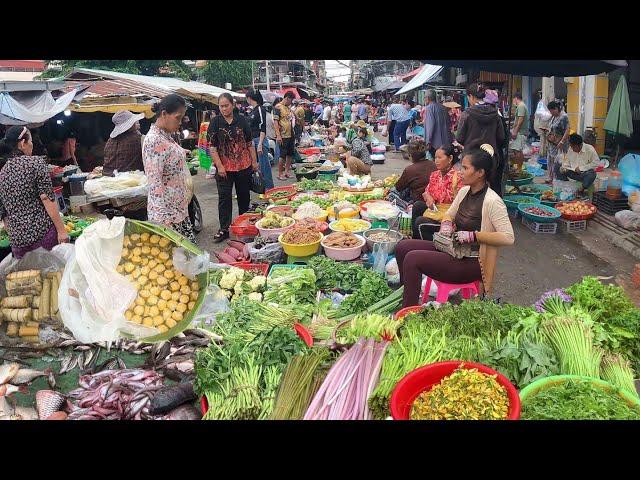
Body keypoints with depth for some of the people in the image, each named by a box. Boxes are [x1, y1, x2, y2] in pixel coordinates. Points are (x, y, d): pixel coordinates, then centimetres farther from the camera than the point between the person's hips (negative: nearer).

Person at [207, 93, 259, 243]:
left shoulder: (242, 121, 3)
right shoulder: (215, 123, -3)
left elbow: (250, 143, 8)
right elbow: (212, 147, -6)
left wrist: (254, 162, 5)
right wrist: (219, 166, -12)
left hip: (244, 165, 2)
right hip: (224, 167, -2)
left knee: (244, 195, 13)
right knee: (224, 197, 0)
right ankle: (224, 229, 7)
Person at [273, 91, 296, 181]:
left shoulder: (289, 107, 14)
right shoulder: (278, 107, -9)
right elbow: (275, 121, -15)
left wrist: (293, 132, 18)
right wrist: (278, 135, -21)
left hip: (290, 135, 8)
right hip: (283, 136, -8)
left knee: (290, 154, 11)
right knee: (283, 155, -4)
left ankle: (286, 172, 22)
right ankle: (280, 174, 6)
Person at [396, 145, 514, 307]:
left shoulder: (492, 201, -19)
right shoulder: (464, 191, 5)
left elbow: (508, 238, -23)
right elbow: (449, 214, 21)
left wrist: (473, 236, -25)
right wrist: (446, 224, -2)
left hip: (471, 262, -9)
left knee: (413, 259, -22)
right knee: (402, 247, 1)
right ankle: (406, 292, 15)